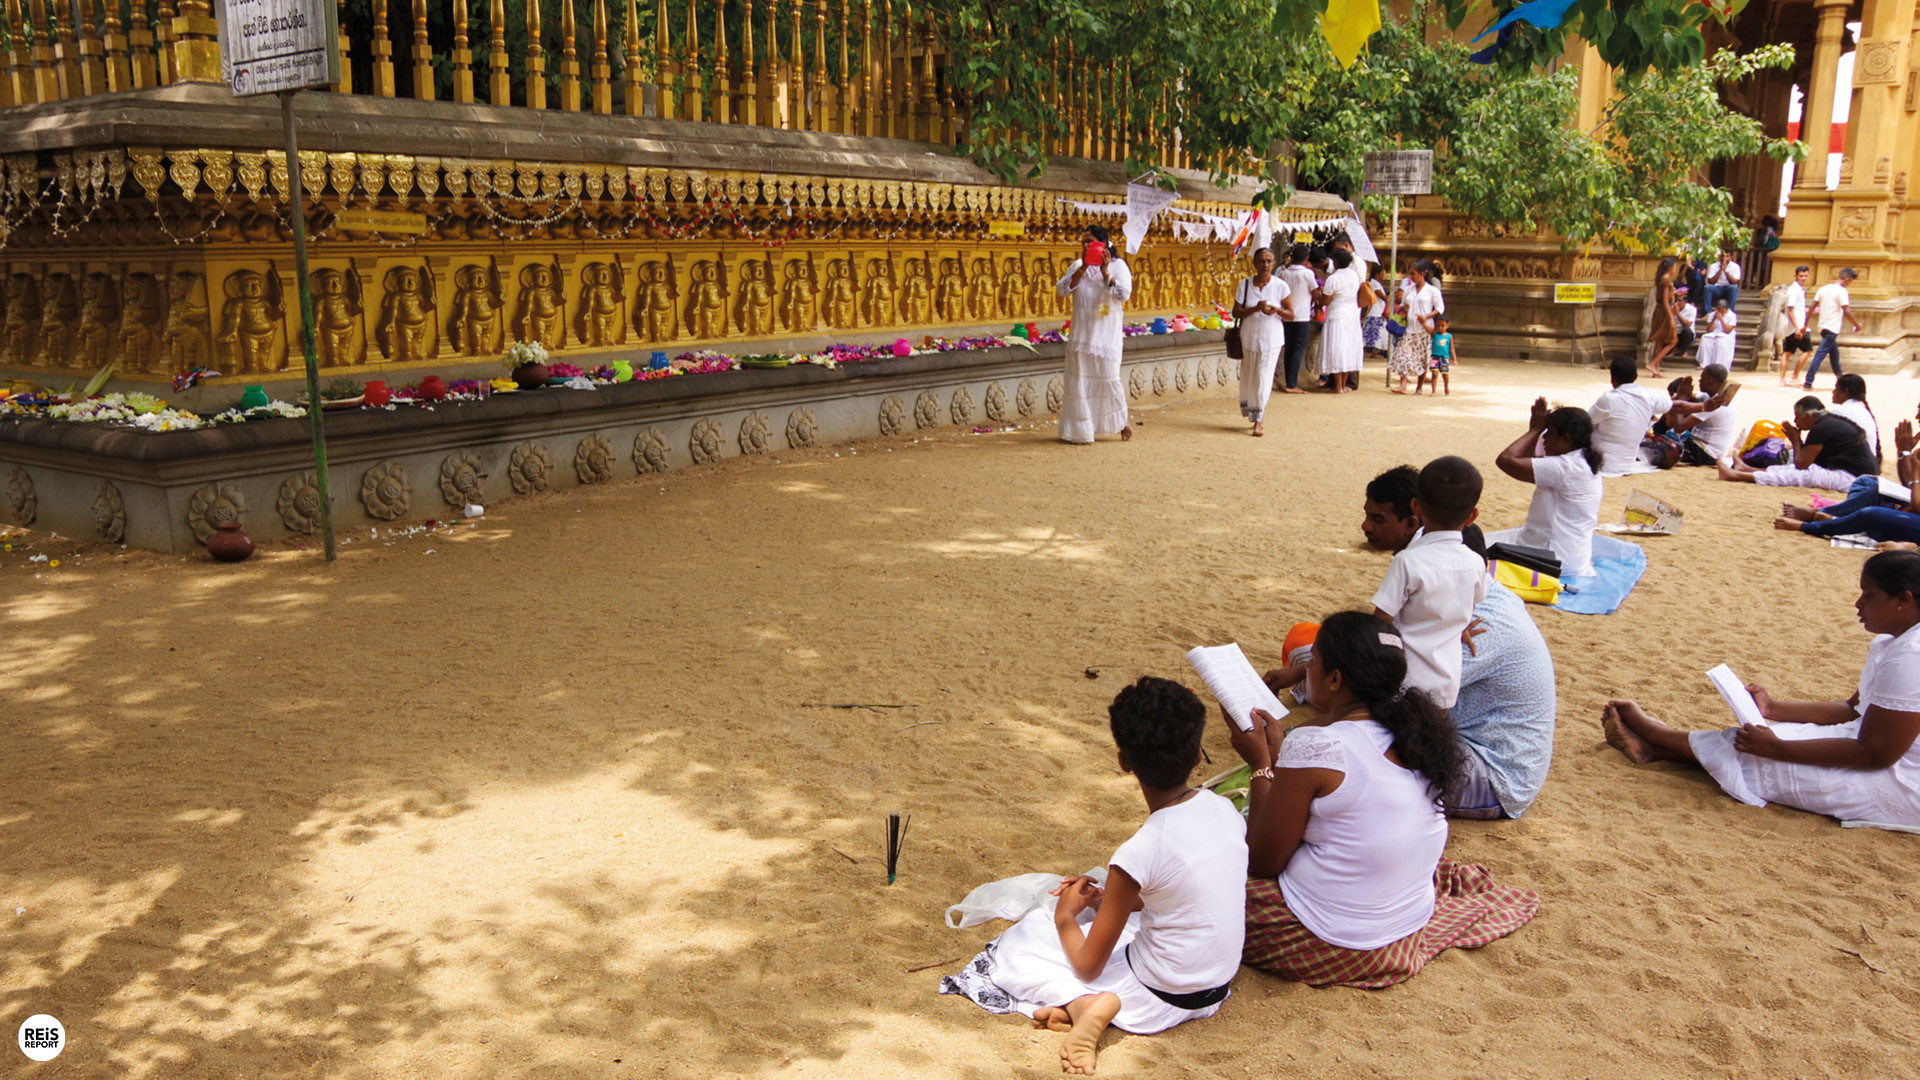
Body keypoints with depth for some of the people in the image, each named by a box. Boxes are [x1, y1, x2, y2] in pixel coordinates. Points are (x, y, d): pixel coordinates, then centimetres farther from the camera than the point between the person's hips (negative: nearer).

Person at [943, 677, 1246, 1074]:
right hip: (1215, 989, 7)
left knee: (1015, 945, 6)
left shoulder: (1138, 855, -26)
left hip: (1160, 999, -6)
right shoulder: (1226, 811, -8)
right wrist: (1109, 898, 10)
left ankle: (1082, 1003, -16)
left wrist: (1065, 915, 4)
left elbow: (1088, 966, -15)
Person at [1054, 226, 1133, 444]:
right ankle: (1079, 429, 11)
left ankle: (1121, 420, 21)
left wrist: (1105, 272, -17)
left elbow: (1124, 294, -12)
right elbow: (1062, 289, -5)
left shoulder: (1118, 265, 0)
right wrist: (1083, 268, -11)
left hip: (1106, 334, -3)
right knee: (1079, 379, 3)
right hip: (1081, 333, 3)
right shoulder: (1078, 265, 9)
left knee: (1108, 377, -2)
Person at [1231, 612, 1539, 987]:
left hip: (1330, 942, -8)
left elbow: (1262, 862, -14)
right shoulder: (1412, 728, -1)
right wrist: (1279, 750, 17)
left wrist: (1261, 764, -5)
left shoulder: (1313, 745, -23)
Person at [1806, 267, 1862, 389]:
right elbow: (1847, 312, -16)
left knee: (1835, 355, 19)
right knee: (1820, 355, -10)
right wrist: (1857, 325, -4)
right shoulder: (1841, 291, -11)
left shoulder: (1824, 288, 9)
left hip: (1823, 326, 8)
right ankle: (1808, 384, -13)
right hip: (1832, 328, -8)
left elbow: (1813, 307, 9)